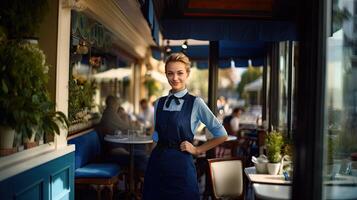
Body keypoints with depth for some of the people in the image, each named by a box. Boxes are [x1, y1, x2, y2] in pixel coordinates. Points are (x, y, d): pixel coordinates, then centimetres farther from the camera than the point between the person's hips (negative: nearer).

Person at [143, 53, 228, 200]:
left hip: (180, 164, -4)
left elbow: (221, 135, -3)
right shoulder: (159, 103, 8)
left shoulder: (195, 103, -7)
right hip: (157, 163, 4)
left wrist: (197, 150, -1)